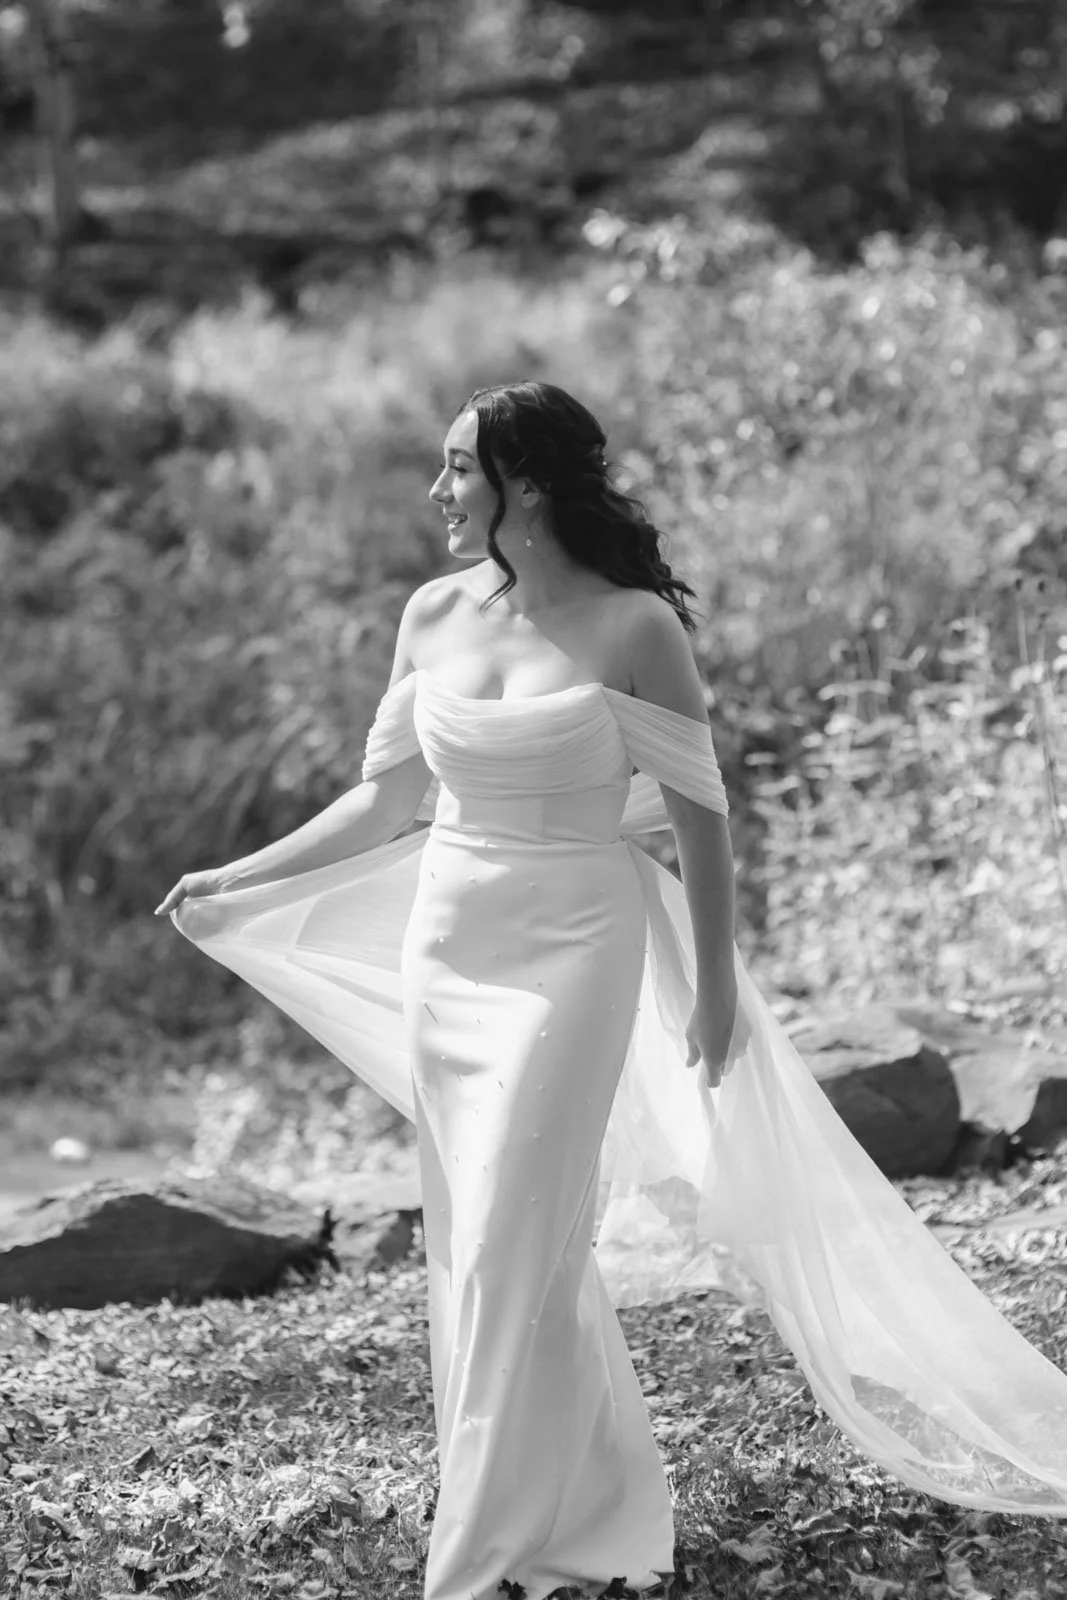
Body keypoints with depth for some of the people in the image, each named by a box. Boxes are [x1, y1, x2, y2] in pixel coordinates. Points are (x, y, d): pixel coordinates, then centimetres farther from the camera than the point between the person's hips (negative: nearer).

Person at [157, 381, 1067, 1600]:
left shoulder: (632, 627, -12)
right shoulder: (432, 617, 3)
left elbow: (699, 815, -7)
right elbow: (387, 799, 12)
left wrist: (715, 983, -6)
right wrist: (238, 881, 12)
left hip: (572, 957, -6)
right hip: (446, 950, 6)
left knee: (512, 1256, -6)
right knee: (470, 1250, 12)